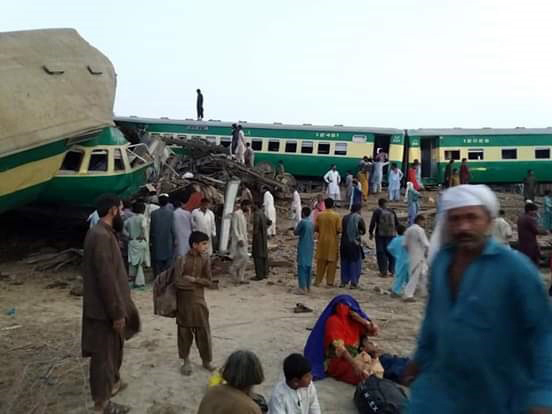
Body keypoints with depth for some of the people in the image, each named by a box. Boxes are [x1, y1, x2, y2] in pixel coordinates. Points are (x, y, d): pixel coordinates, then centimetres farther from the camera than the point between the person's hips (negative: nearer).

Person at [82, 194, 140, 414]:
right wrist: (117, 312, -22)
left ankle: (113, 382, 43)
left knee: (114, 348, 25)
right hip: (104, 308, -10)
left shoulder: (103, 233, 8)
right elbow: (106, 278, -26)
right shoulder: (101, 236, -25)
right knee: (104, 353, 4)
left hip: (107, 304, 10)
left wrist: (120, 307, 22)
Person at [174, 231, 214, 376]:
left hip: (199, 300, 2)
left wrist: (193, 279, -16)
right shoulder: (181, 259, -12)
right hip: (183, 301, -2)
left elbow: (208, 281, -5)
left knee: (203, 331, 6)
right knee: (184, 331, 9)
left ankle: (206, 361, 21)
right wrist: (198, 282, -13)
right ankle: (186, 361, 26)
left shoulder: (205, 259, -3)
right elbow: (178, 282, -18)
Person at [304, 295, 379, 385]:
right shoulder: (333, 321, -13)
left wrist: (361, 319, -10)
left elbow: (375, 331, 3)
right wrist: (354, 365, -33)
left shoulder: (354, 321, 5)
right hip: (336, 360, -7)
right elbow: (339, 347, -24)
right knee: (363, 375, -31)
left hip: (354, 357, 7)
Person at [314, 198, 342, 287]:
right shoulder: (336, 215, -9)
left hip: (322, 241, 2)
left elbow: (315, 228, -1)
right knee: (331, 262, 6)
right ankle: (329, 282, 7)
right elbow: (339, 230, -11)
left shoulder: (320, 215, -3)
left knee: (321, 261, 12)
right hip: (332, 241, -2)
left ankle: (318, 281, 16)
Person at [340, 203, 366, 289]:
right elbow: (363, 231, -2)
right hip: (355, 243, -4)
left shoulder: (345, 218, 3)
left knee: (345, 262, 14)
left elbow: (342, 229, 10)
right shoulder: (359, 218, -8)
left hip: (344, 243, 4)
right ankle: (353, 283, 5)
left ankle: (344, 281, 17)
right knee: (355, 263, 5)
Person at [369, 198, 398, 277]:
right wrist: (395, 230, 26)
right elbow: (397, 223, 13)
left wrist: (371, 233, 0)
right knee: (391, 252, 11)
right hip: (391, 235, 3)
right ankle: (392, 270, 13)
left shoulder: (377, 211, -4)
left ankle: (383, 271, 0)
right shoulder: (391, 211, 7)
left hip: (380, 235, -3)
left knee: (381, 253, 2)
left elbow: (372, 223, -8)